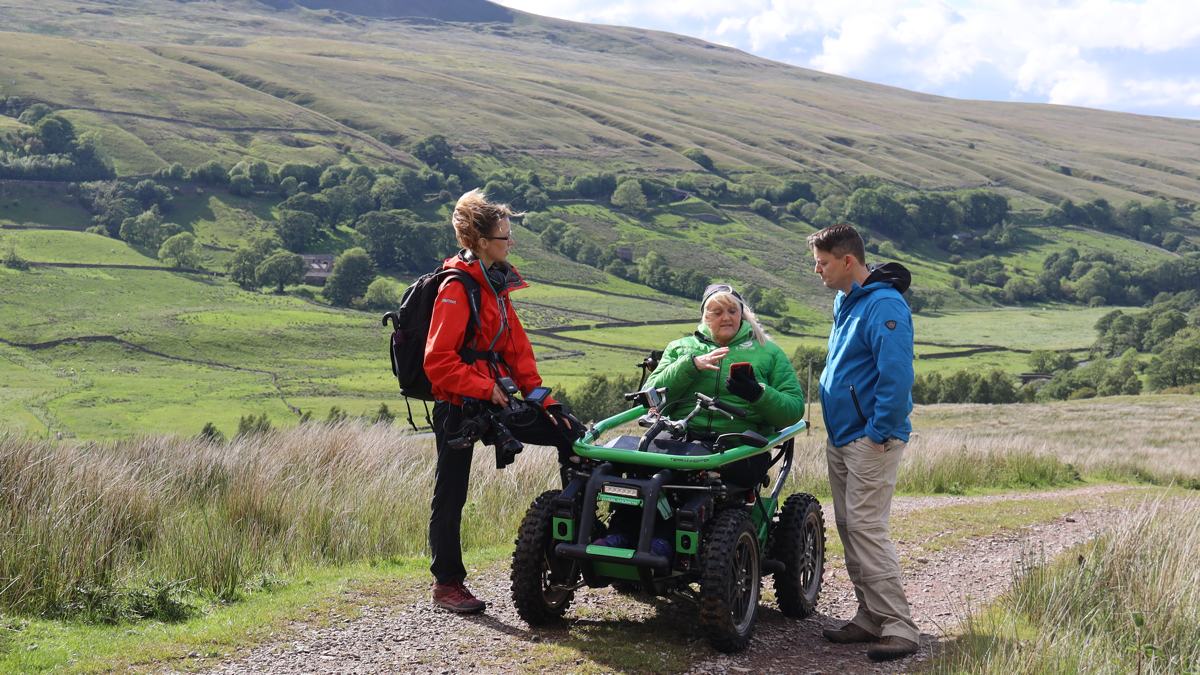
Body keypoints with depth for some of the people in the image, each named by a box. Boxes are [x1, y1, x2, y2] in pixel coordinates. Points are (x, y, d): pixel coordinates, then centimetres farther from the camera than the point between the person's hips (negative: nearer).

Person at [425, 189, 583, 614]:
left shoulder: (496, 285, 12)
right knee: (451, 496, 2)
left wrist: (542, 399, 7)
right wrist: (485, 390, -22)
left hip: (493, 400, 8)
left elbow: (518, 348, 14)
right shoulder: (457, 288, -15)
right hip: (458, 406, -8)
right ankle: (446, 584, 13)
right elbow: (438, 361, -21)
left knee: (571, 432, 2)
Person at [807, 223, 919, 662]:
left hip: (871, 440, -10)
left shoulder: (884, 306, -17)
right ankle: (871, 618, 18)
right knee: (849, 528, 11)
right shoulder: (845, 302, 14)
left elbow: (897, 377, -24)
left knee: (866, 528, -12)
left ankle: (898, 629, -9)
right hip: (841, 438, 10)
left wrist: (879, 433, -20)